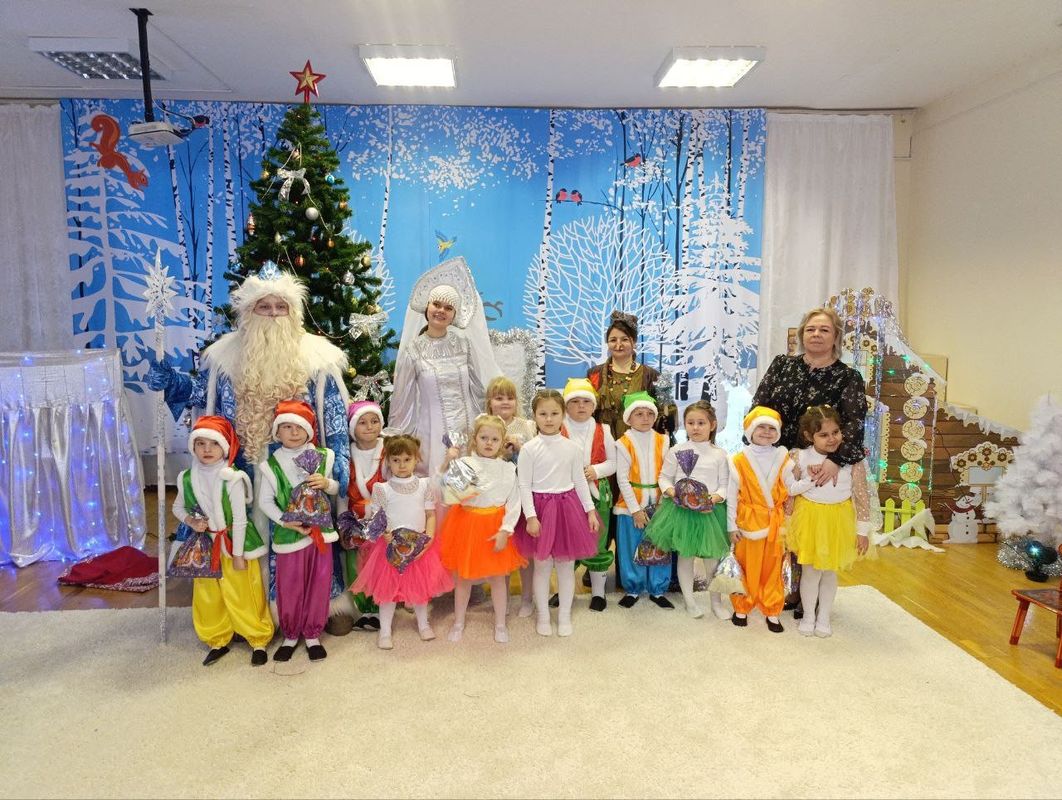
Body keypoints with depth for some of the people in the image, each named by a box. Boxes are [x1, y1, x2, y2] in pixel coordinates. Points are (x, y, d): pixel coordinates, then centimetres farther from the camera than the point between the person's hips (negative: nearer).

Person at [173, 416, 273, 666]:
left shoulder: (232, 479, -19)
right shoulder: (187, 478, -5)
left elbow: (240, 520, -15)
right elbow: (178, 507, 13)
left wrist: (238, 555, -12)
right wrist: (191, 522, -8)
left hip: (233, 543, -4)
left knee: (242, 596, 3)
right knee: (208, 596, 13)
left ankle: (259, 640, 20)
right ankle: (218, 641, 32)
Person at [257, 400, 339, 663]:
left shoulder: (323, 456, 0)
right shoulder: (272, 464, -5)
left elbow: (336, 488, 12)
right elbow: (264, 500, -2)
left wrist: (326, 483, -11)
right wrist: (284, 521, -14)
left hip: (320, 529, 2)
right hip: (289, 532, -1)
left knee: (319, 584, 8)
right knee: (290, 587, 7)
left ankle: (312, 634, 25)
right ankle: (290, 635, 27)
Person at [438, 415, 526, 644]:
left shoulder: (508, 468, -3)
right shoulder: (464, 464, -7)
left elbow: (514, 503, -5)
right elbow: (447, 497, -9)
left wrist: (505, 530, -12)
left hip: (495, 526, 0)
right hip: (466, 523, 0)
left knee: (498, 576, 11)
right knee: (463, 577, 13)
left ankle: (500, 623, 29)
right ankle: (458, 623, 32)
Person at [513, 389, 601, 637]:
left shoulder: (572, 447, 2)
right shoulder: (529, 449, -7)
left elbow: (580, 481, 7)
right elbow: (524, 485, -7)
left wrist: (590, 511, 5)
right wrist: (530, 516, -13)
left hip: (568, 507, 3)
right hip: (541, 507, -2)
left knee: (566, 565, 10)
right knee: (542, 565, 8)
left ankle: (565, 615, 25)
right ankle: (543, 615, 24)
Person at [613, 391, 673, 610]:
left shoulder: (662, 441, 2)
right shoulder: (624, 444, -7)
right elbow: (623, 480, -9)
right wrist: (635, 510, -11)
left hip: (658, 503, 3)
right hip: (632, 503, -2)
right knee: (631, 549, 6)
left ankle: (657, 589, 25)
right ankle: (633, 589, 24)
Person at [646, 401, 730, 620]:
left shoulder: (719, 454, 2)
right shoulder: (676, 451, -1)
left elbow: (725, 484, 2)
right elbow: (664, 476, 4)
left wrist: (716, 497, -16)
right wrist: (670, 490, -15)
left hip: (710, 509, 1)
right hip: (681, 509, 0)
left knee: (713, 556, 7)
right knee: (685, 555, 9)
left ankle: (716, 602, 24)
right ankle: (689, 600, 25)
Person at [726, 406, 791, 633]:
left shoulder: (783, 458, 1)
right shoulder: (739, 460, -7)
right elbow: (731, 495, -4)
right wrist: (732, 526, -4)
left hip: (775, 523, 2)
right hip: (748, 522, -2)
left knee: (773, 569, 10)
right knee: (746, 567, 9)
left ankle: (772, 611, 23)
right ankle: (741, 608, 25)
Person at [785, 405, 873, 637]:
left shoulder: (852, 459, -13)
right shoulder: (800, 458, -13)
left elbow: (861, 496, -7)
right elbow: (787, 490, -4)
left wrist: (863, 530, -5)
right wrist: (809, 481, -20)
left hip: (839, 521, 1)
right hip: (809, 518, 0)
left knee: (830, 571, 14)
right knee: (810, 571, 7)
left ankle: (824, 617, 32)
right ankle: (808, 616, 27)